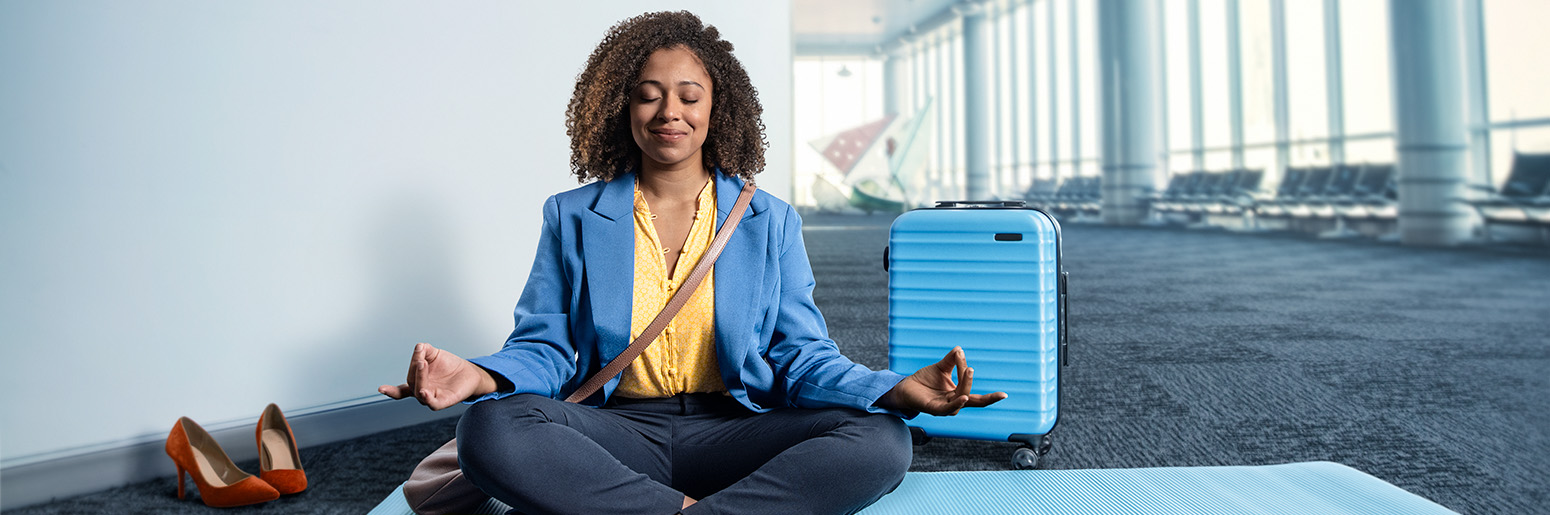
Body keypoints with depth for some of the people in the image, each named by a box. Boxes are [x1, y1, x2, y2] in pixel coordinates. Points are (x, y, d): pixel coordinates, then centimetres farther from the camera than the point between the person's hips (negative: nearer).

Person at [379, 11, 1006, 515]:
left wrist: (900, 390, -16)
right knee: (489, 430, -30)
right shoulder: (573, 218, 10)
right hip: (617, 431, 0)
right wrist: (479, 377, -19)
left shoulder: (770, 221, 9)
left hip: (733, 431, 1)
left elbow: (801, 355, 3)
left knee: (882, 441, -26)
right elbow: (545, 348, 5)